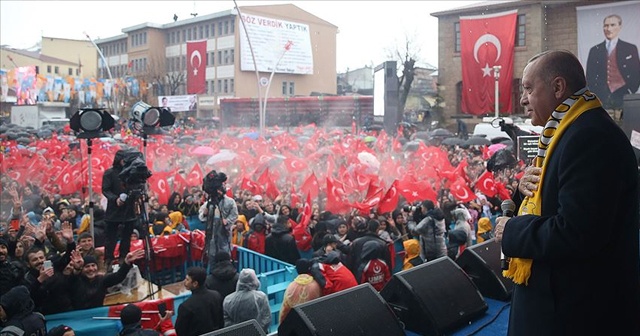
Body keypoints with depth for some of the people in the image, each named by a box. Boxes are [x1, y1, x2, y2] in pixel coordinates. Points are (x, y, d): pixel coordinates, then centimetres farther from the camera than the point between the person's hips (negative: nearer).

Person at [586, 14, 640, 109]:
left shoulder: (630, 49, 8)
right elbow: (590, 76, 11)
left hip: (622, 98, -1)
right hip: (601, 99, 1)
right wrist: (596, 94, -3)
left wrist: (628, 94, -6)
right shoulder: (594, 50, 12)